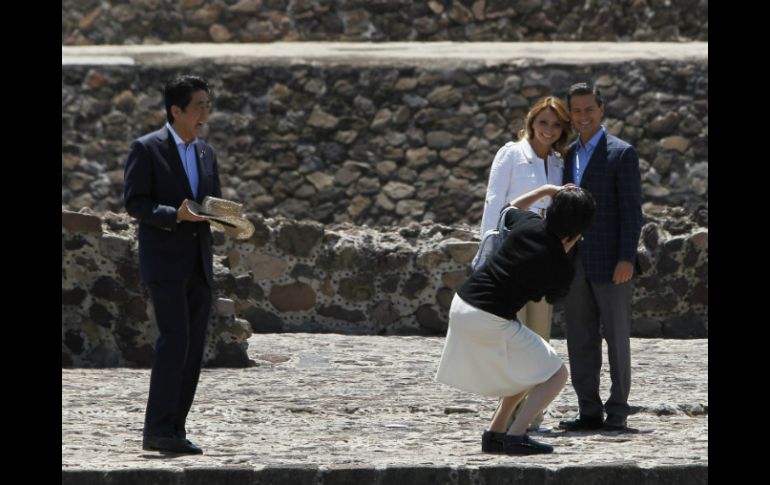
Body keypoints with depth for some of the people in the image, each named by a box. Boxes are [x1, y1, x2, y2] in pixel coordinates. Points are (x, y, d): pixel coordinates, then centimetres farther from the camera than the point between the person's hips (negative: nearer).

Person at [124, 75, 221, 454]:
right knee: (175, 340, -17)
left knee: (194, 348, 3)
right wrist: (175, 214, -23)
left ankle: (173, 430, 7)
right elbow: (134, 202, -9)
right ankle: (158, 430, -18)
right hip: (164, 262, -7)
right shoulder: (146, 149, -4)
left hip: (198, 264, 7)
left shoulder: (206, 154, 16)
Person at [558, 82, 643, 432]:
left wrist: (627, 258, -18)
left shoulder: (622, 154, -5)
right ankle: (589, 411, 8)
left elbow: (632, 210, -10)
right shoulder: (568, 155, 15)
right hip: (575, 262, 6)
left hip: (610, 262, -6)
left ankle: (617, 412, 5)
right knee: (580, 339, 4)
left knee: (616, 336, 0)